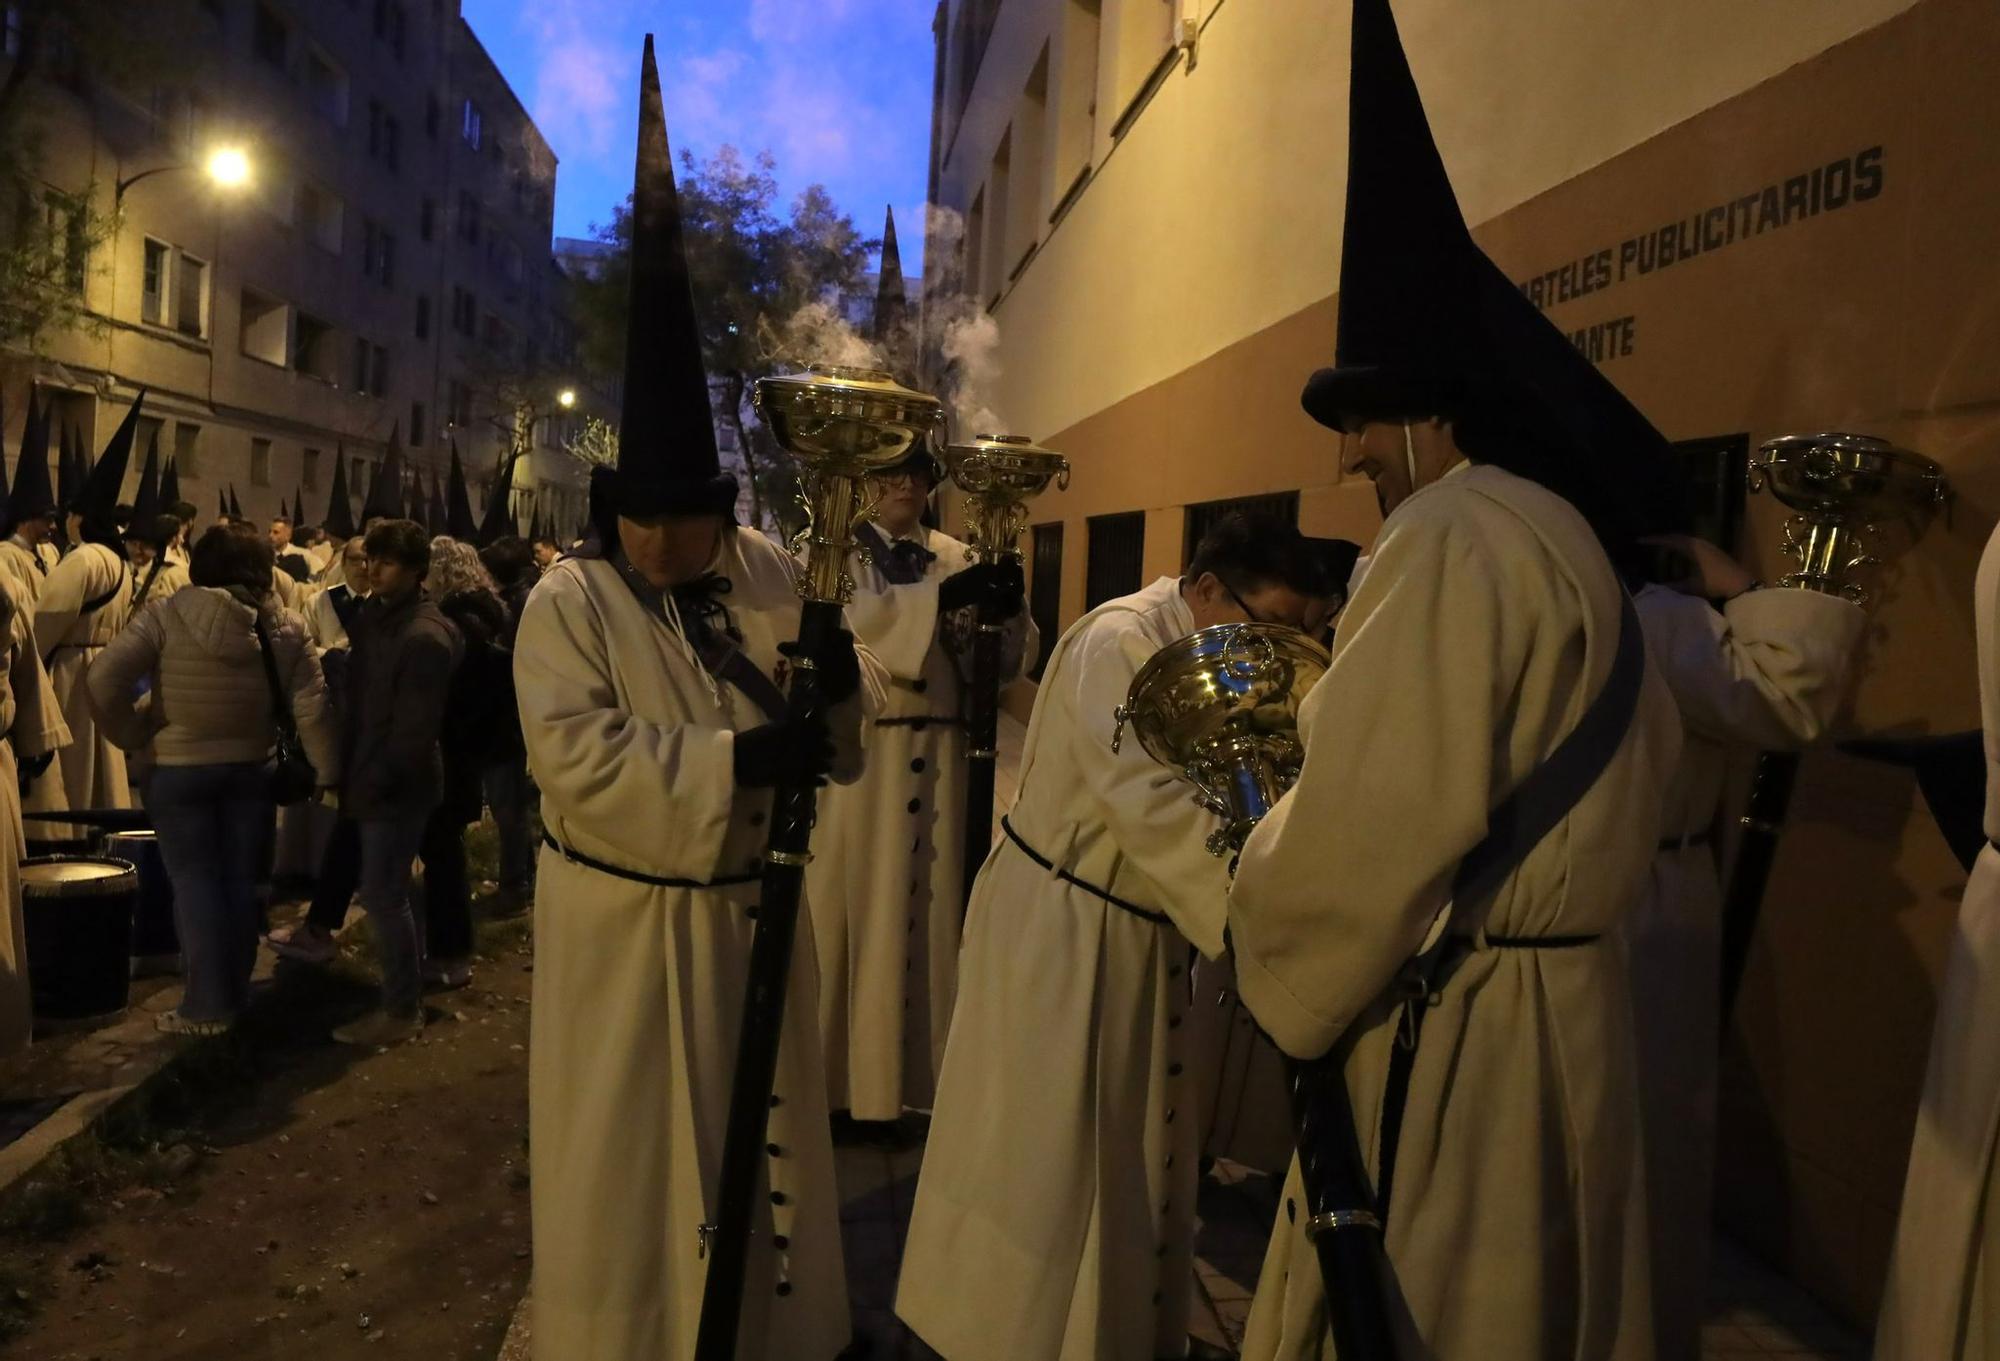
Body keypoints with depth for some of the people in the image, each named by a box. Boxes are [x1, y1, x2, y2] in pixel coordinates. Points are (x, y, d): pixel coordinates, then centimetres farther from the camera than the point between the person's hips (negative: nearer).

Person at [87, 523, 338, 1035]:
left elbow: (105, 676, -16)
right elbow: (311, 706, -5)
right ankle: (234, 996, 22)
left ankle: (208, 1005, 7)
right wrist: (329, 772, 0)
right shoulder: (284, 627, -2)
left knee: (195, 882, 5)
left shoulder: (167, 615, -8)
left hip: (180, 770, -2)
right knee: (241, 881, 12)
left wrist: (131, 735, -2)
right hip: (252, 768, 3)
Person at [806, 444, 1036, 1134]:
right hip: (852, 749, -3)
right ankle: (827, 1080, 14)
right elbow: (848, 623, -19)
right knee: (843, 909, 2)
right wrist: (942, 598, -29)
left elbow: (1003, 660, 4)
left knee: (916, 910, 7)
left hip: (934, 756, 4)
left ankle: (894, 1077, 19)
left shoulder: (957, 557, 12)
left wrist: (1008, 608, -16)